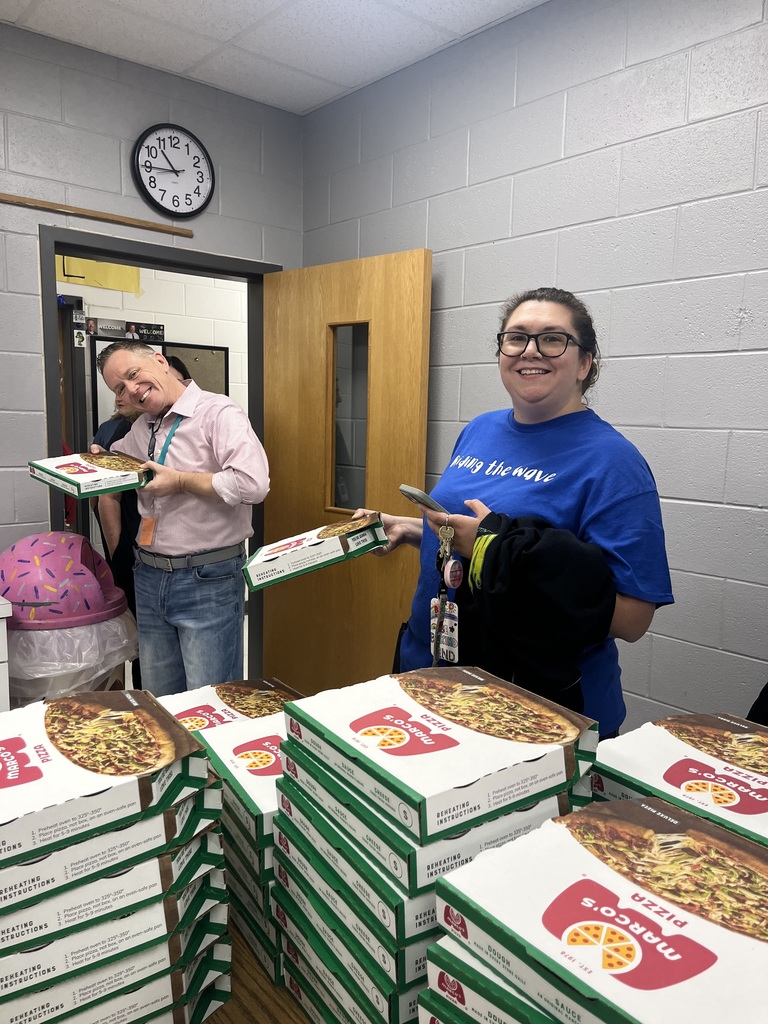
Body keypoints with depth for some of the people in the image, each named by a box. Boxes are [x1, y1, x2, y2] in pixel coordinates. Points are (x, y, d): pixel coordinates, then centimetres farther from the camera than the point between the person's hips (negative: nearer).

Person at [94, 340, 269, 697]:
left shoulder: (218, 413, -11)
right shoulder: (140, 430, 13)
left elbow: (252, 484, -26)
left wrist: (180, 481, -16)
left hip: (208, 582, -7)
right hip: (149, 579, 7)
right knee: (156, 706, 18)